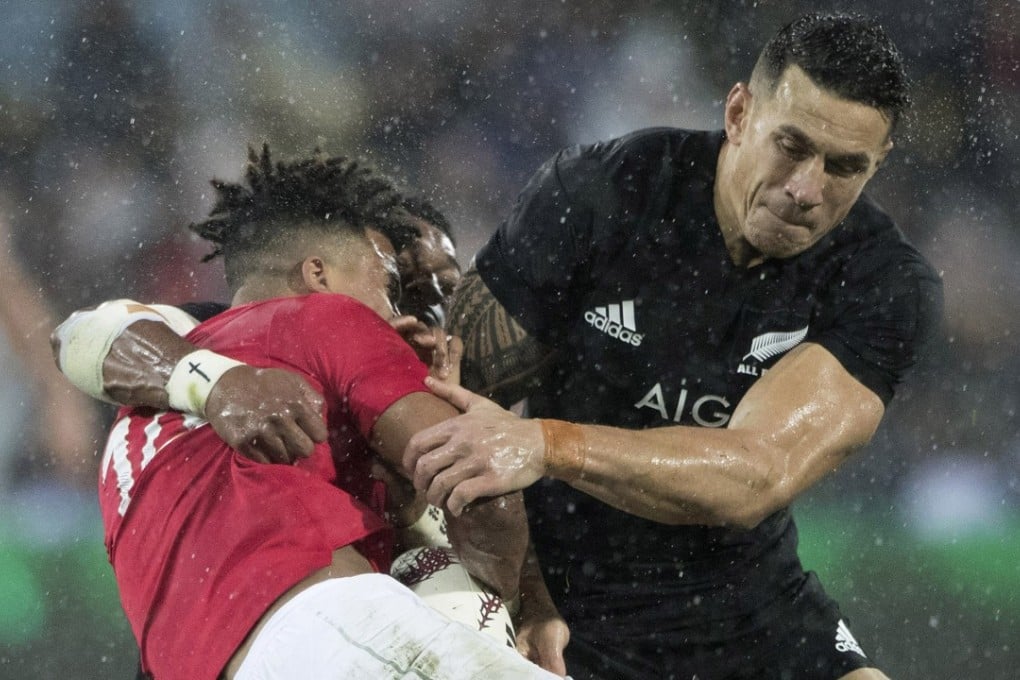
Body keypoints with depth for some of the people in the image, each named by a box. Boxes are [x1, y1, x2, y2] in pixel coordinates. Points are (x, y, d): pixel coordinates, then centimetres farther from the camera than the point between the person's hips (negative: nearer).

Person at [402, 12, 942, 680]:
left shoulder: (890, 288, -12)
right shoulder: (595, 194, -12)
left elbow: (758, 476, -25)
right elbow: (458, 391, -8)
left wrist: (549, 446, -39)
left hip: (756, 620, 2)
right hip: (565, 611, -2)